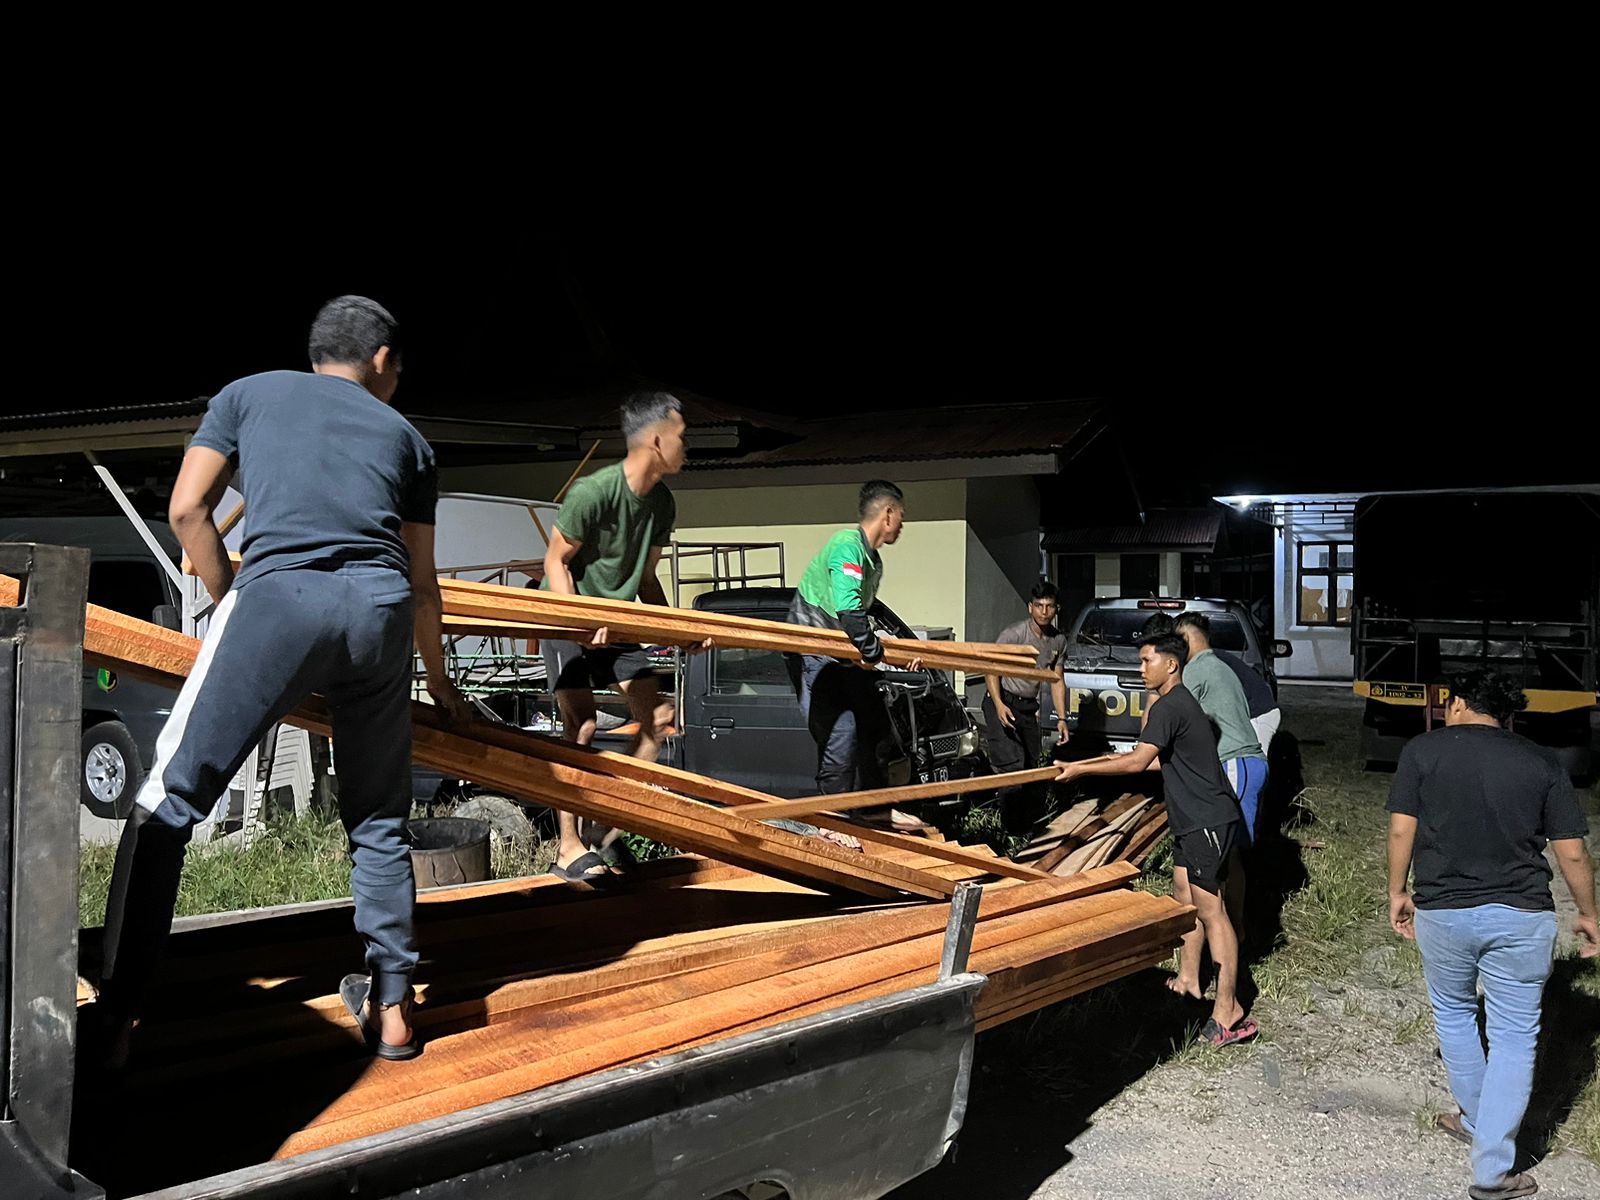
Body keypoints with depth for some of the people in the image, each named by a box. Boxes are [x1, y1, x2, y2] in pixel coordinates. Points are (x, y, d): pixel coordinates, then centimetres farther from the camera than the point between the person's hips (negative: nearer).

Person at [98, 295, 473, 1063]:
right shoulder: (404, 435, 28)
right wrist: (440, 685, 40)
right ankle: (391, 1008, 19)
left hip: (277, 594, -2)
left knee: (170, 799, 4)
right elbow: (421, 582, 28)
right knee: (378, 820, 17)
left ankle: (115, 1020, -2)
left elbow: (188, 511, 14)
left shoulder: (248, 393, 25)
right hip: (381, 608, 3)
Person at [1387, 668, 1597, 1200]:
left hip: (1441, 912, 0)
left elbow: (1402, 830, -3)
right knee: (1514, 1037, 7)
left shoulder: (1423, 750, -1)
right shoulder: (1543, 763, 2)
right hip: (1521, 916, 0)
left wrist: (1398, 892, 11)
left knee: (1453, 1013, 24)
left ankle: (1477, 1120, 37)